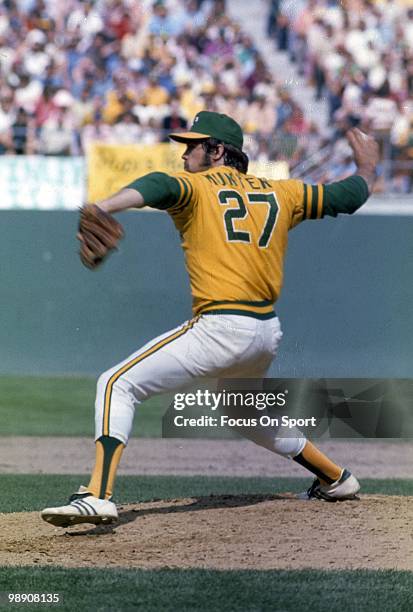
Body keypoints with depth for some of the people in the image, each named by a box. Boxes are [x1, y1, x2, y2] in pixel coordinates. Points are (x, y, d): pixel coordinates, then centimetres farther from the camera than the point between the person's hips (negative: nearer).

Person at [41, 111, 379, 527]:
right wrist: (367, 168, 48)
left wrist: (103, 208, -41)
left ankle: (98, 495, -24)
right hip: (267, 331, 8)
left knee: (117, 385, -6)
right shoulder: (279, 193, 16)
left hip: (220, 329, -7)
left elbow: (158, 188, -23)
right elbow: (348, 195, 25)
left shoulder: (195, 186, 0)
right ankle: (335, 478, 43)